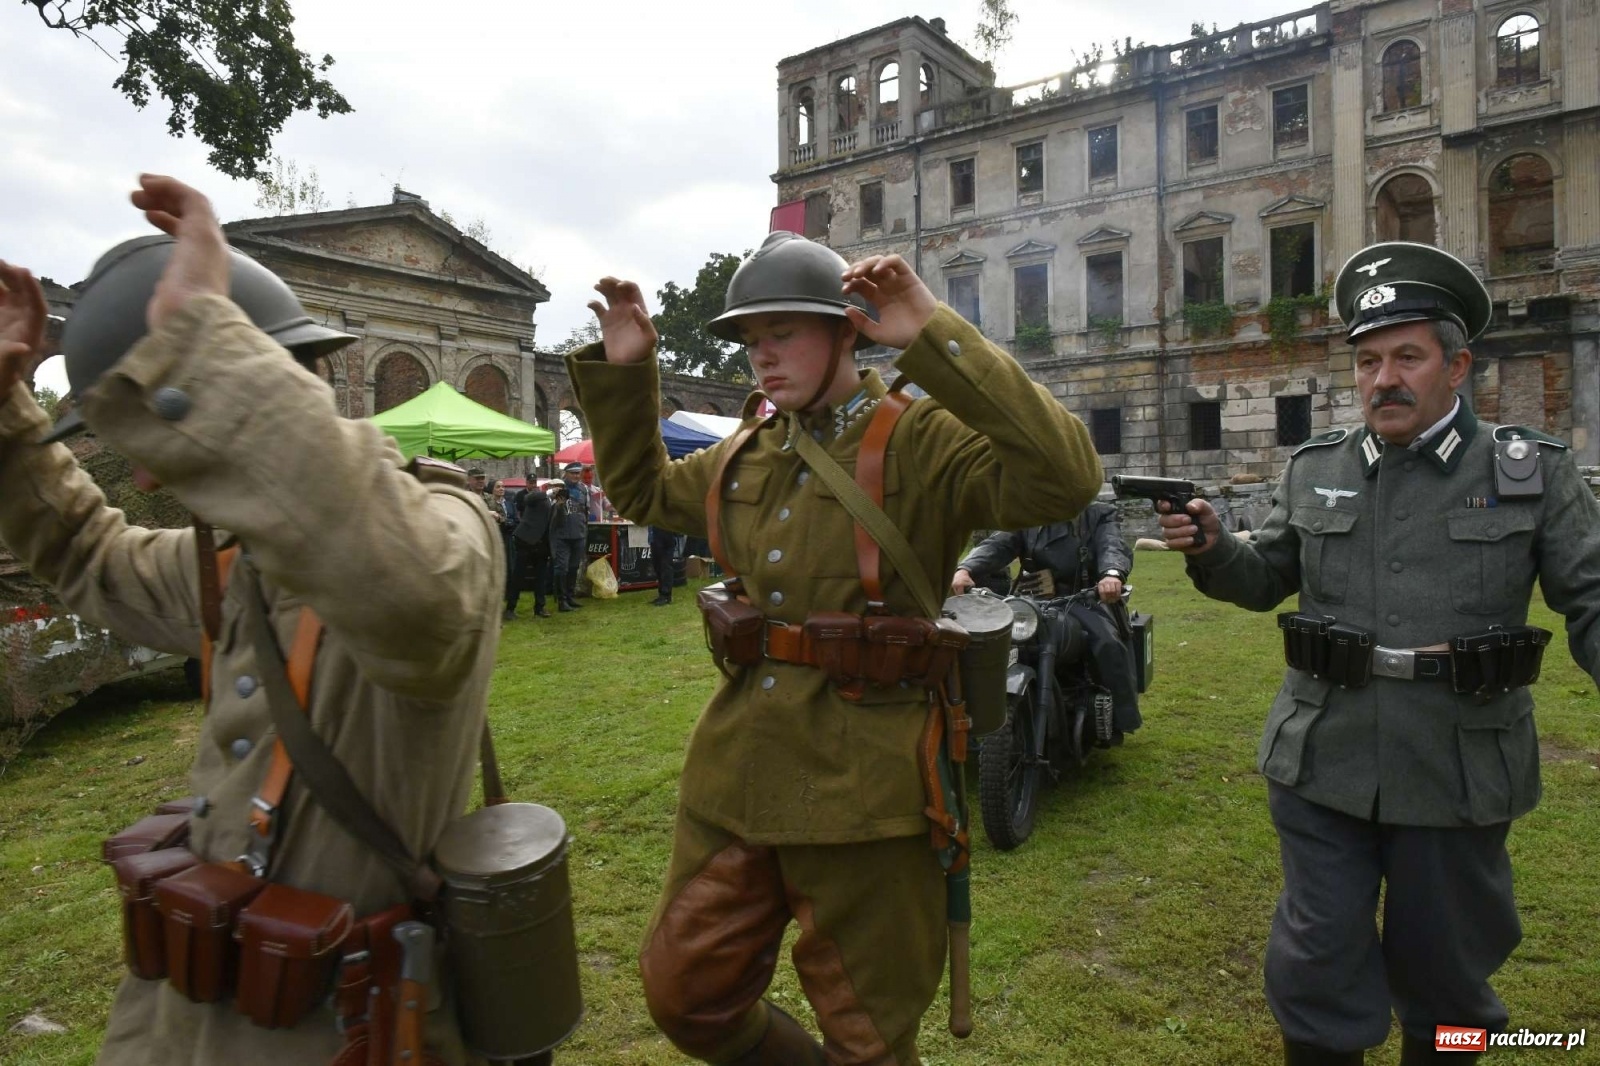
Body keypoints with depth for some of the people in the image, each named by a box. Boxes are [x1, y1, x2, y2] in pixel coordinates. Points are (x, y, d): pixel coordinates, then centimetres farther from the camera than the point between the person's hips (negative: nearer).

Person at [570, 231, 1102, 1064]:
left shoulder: (923, 443, -11)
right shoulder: (747, 453, 8)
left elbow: (1063, 478, -27)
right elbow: (641, 490, 24)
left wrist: (934, 336, -28)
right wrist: (622, 370, 11)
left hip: (864, 787, -6)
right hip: (737, 776, 6)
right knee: (684, 996, 20)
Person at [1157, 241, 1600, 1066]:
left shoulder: (1533, 472, -2)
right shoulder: (1314, 471, 3)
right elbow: (1265, 580, 9)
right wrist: (1212, 550, -11)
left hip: (1458, 774, -1)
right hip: (1322, 767, 1)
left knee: (1445, 968, 20)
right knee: (1319, 963, 11)